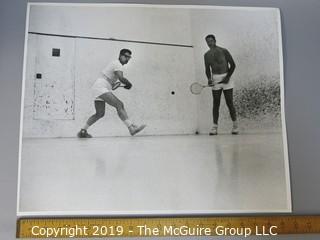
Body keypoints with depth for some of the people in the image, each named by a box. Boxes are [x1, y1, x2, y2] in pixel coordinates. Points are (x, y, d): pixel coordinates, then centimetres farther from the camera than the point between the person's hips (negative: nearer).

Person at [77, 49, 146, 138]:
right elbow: (121, 78, -26)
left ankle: (83, 131, 22)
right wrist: (129, 84, -8)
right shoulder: (118, 64, -8)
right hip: (101, 87, -11)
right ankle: (131, 128, -33)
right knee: (119, 105, -23)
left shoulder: (115, 63, 23)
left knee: (100, 114, 14)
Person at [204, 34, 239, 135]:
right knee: (216, 104, 0)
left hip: (226, 79, -3)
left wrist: (228, 77, -11)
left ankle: (235, 125, 8)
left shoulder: (223, 51, -2)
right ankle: (215, 127, 2)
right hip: (215, 80, 3)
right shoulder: (207, 55, 9)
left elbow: (233, 65, 0)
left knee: (229, 103, -3)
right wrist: (209, 78, -5)